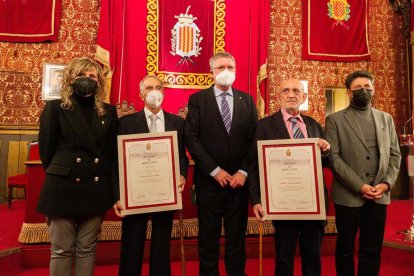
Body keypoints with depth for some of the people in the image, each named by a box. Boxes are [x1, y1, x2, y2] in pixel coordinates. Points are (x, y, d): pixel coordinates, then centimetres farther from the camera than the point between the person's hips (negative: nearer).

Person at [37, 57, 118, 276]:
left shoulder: (108, 112, 7)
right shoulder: (55, 108, 0)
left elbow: (113, 149, 10)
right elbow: (46, 149, 3)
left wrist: (101, 174, 4)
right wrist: (60, 174, 7)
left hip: (96, 189, 2)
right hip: (64, 187, -2)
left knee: (87, 249, 11)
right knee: (62, 250, 7)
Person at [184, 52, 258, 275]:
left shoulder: (247, 100, 9)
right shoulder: (197, 99, 0)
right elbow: (191, 139, -8)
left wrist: (243, 171, -7)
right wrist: (215, 171, -12)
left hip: (239, 179, 2)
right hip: (209, 180, -2)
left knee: (237, 236, 12)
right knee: (208, 237, 9)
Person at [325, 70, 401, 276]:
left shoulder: (386, 118, 12)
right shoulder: (335, 120, -2)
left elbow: (395, 155, 9)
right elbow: (333, 157, -10)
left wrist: (387, 183, -6)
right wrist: (359, 186, -15)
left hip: (379, 196, 4)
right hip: (349, 195, -3)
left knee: (372, 250, 12)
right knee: (345, 249, 9)